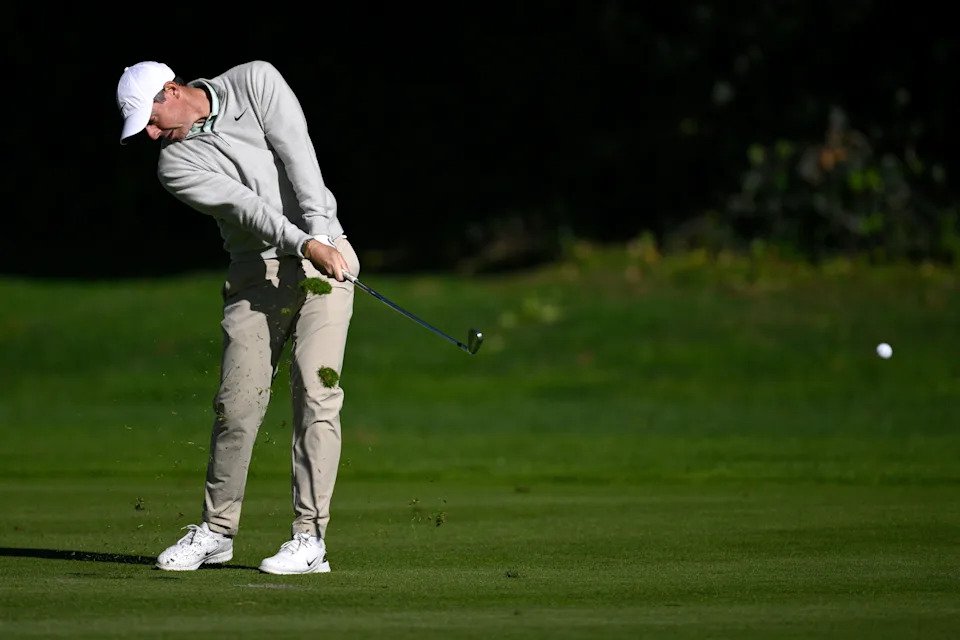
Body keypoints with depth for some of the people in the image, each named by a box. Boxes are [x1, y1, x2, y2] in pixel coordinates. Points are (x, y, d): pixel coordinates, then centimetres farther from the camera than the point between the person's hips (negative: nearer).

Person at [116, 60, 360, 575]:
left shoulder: (256, 82, -2)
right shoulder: (176, 165, -2)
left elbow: (296, 152, -12)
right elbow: (243, 205, -16)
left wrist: (320, 230, -23)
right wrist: (303, 244, -29)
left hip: (325, 254, -2)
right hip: (255, 273, 2)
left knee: (316, 393, -11)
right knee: (237, 403, -2)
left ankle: (310, 538, -12)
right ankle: (216, 532, 15)